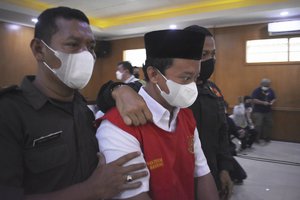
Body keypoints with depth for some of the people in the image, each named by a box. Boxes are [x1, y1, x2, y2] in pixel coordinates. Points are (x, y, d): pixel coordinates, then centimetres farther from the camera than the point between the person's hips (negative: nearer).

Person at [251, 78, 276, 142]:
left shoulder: (271, 90, 8)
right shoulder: (256, 91, -11)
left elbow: (274, 98, 14)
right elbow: (254, 100, -18)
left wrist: (272, 102, -9)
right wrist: (263, 102, -26)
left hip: (268, 111, 6)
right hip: (258, 111, -6)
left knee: (269, 125, 11)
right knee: (258, 125, -8)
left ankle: (266, 137, 26)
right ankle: (256, 138, 3)